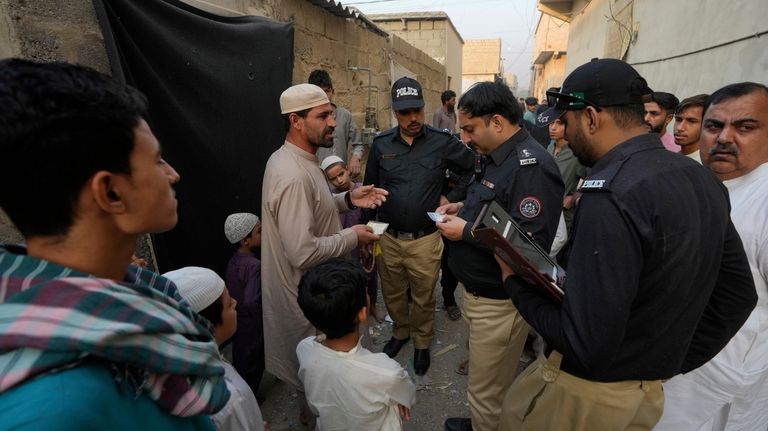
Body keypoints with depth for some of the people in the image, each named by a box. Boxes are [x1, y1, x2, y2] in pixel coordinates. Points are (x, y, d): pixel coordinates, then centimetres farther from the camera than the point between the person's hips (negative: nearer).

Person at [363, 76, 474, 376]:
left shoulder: (443, 142, -7)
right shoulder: (381, 144, -1)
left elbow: (475, 169, 6)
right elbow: (370, 189, 7)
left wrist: (452, 198, -1)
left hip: (424, 239, -2)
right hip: (387, 237, 2)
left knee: (424, 297, 14)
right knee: (392, 293, 19)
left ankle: (422, 342, 41)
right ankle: (400, 332, 47)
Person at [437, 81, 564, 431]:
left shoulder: (531, 166, -23)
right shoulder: (498, 158, 9)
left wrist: (465, 231, -23)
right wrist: (465, 208, 4)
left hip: (499, 302, -9)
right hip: (478, 292, 10)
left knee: (488, 392, 11)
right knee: (483, 379, 28)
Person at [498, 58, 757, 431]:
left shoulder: (611, 195, -28)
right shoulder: (702, 178, 0)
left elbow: (586, 346, -29)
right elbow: (738, 294, 7)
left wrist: (516, 283, -15)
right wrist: (672, 360, 11)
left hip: (590, 393, -7)